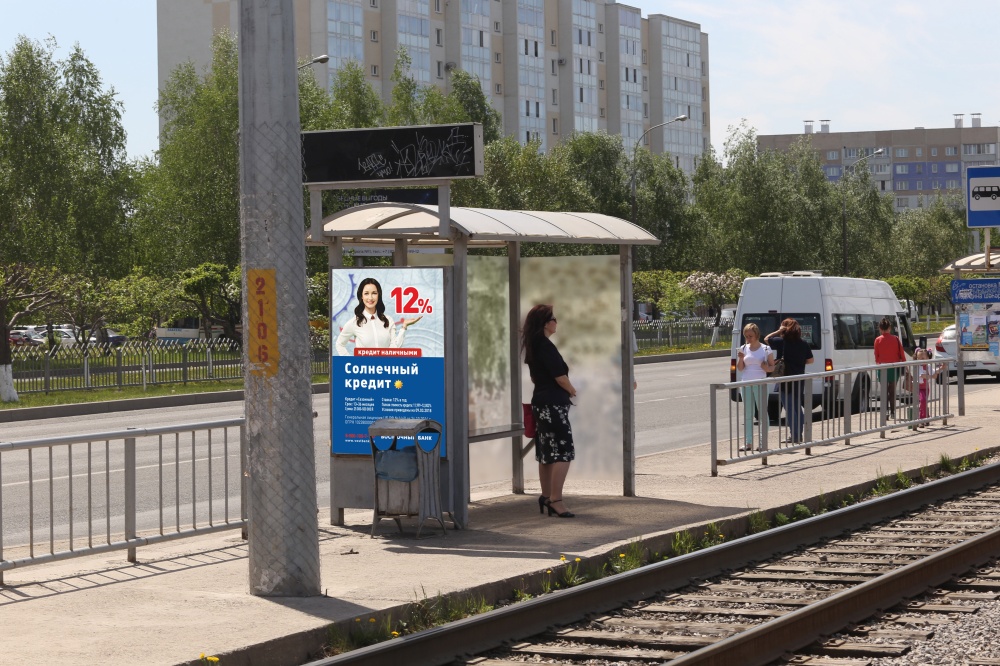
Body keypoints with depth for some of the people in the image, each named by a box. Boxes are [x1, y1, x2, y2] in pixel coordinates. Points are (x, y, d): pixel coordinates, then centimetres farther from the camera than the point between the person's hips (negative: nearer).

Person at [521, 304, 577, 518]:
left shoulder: (532, 346, 12)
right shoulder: (546, 347, -17)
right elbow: (560, 377, -16)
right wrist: (572, 391, 3)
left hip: (540, 402, 10)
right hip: (553, 404, -10)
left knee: (547, 452, 14)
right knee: (563, 452, -10)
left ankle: (546, 497, 20)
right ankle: (555, 500, -14)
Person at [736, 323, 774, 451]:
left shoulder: (766, 349, -1)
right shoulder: (744, 349, 8)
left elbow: (772, 367, 3)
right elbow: (740, 368, 10)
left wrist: (767, 368, -18)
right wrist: (740, 358, -9)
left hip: (760, 383, -4)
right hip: (746, 383, 4)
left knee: (763, 412, -1)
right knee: (747, 414, 5)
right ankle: (748, 442, 8)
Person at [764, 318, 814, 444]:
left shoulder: (781, 342, -11)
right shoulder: (803, 344, 1)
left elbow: (766, 339, 3)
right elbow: (810, 360, 7)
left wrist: (779, 331, 2)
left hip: (785, 381, -5)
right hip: (799, 381, 5)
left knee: (789, 409, -2)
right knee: (797, 407, 16)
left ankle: (795, 435, -5)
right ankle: (798, 434, 19)